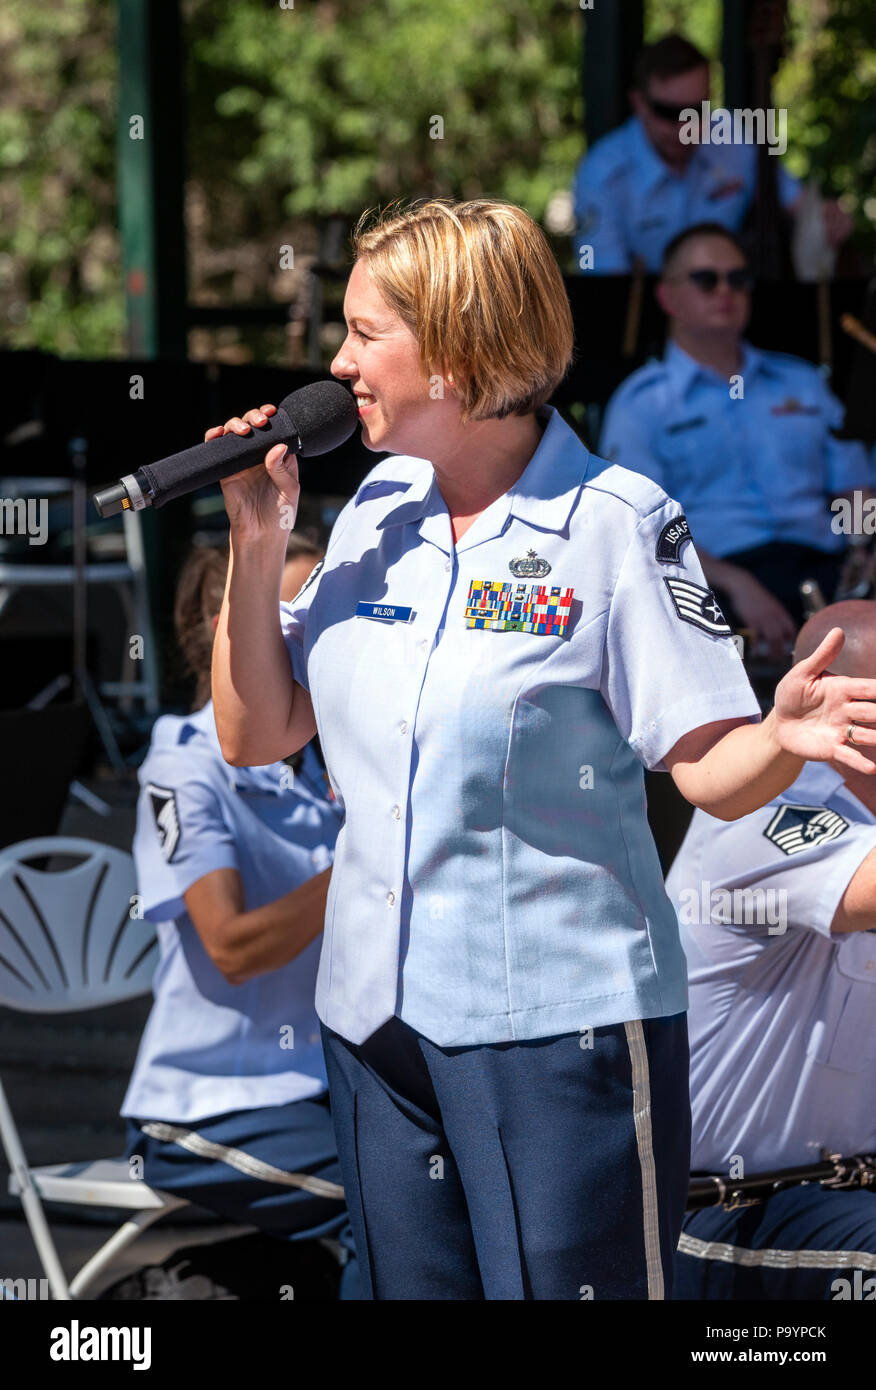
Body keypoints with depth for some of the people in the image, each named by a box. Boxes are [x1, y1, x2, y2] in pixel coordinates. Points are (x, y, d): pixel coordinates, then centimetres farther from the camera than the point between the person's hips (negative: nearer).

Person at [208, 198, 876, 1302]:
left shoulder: (616, 522, -9)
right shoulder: (374, 515, 8)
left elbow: (711, 771, -12)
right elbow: (256, 735, 11)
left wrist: (784, 737, -33)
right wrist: (257, 543, 1)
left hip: (557, 1024, -6)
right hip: (374, 1018, 6)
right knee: (411, 1285, 13)